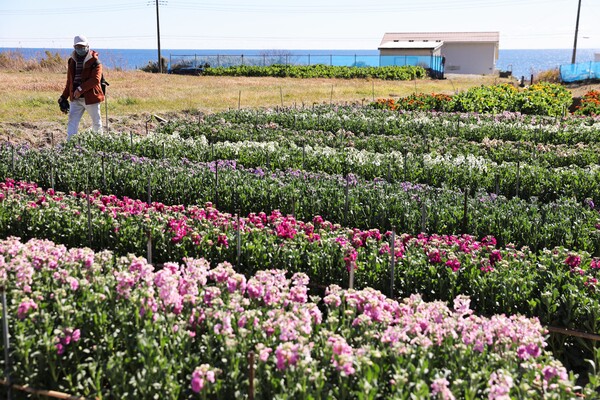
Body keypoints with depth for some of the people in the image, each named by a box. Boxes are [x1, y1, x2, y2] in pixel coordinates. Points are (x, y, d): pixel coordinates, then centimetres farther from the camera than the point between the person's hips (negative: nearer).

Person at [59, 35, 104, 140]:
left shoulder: (94, 62, -7)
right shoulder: (72, 61, 11)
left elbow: (95, 80, -19)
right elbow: (69, 81, 18)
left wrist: (80, 89, -25)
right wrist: (64, 96, 12)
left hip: (91, 97, -5)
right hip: (75, 99, 5)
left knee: (96, 122, 9)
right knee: (72, 122, -4)